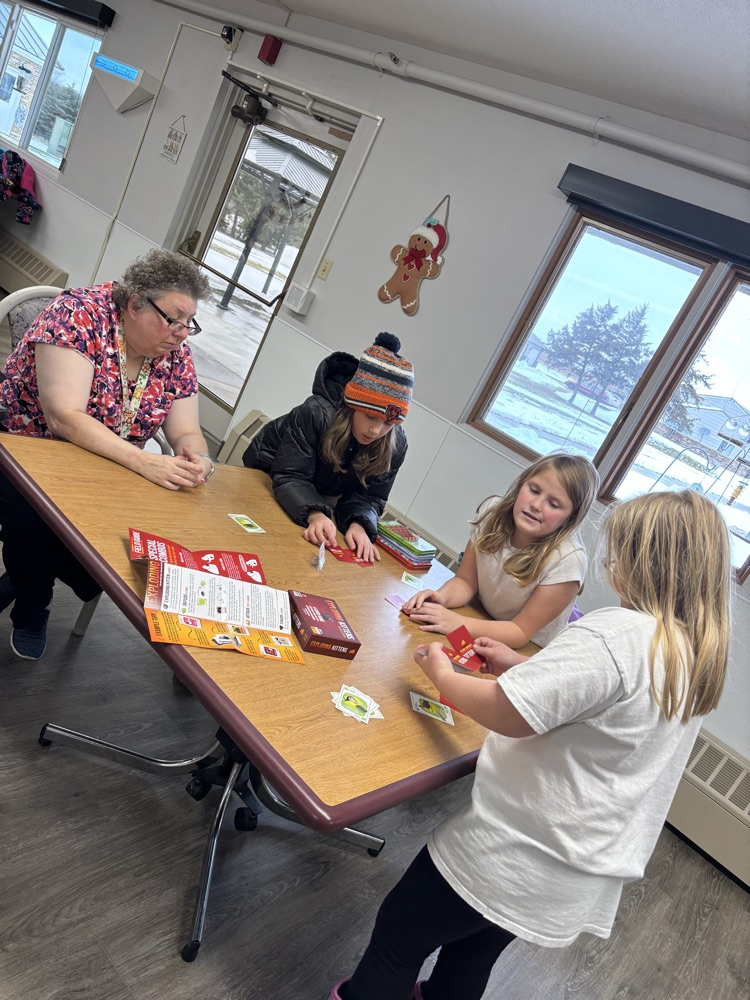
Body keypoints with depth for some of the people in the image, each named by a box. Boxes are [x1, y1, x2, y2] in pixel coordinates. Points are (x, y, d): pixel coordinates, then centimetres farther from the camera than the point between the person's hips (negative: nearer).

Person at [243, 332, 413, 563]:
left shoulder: (395, 446, -26)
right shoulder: (317, 412, -40)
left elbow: (369, 496, -21)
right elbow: (289, 477, -40)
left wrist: (358, 524, -44)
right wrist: (314, 514, -59)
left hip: (317, 494, 3)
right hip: (268, 474, -3)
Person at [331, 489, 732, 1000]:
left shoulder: (619, 632, -28)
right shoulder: (698, 657, 1)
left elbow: (506, 714, -27)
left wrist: (442, 674, -9)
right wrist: (523, 666, 10)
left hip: (518, 857, -8)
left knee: (400, 935, 14)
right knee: (473, 956, 29)